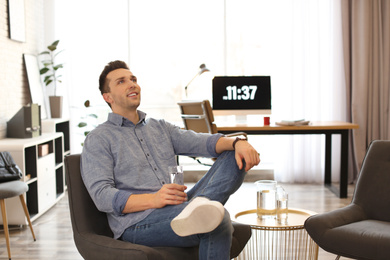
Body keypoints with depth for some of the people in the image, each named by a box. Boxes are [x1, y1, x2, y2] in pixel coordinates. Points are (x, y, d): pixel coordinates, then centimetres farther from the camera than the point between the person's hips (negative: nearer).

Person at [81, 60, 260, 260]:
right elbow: (101, 195, -10)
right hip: (138, 224, -8)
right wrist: (153, 200, -27)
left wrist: (237, 142, -15)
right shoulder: (98, 140, 4)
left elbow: (199, 142, 8)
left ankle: (198, 208, -36)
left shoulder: (160, 127, 23)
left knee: (234, 156, -17)